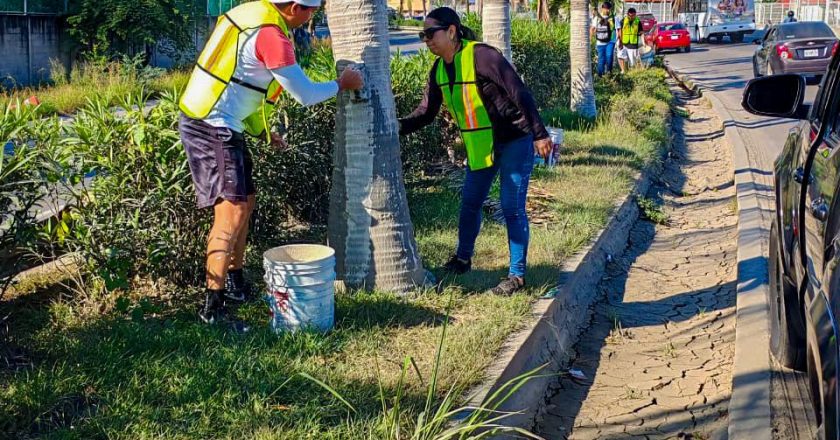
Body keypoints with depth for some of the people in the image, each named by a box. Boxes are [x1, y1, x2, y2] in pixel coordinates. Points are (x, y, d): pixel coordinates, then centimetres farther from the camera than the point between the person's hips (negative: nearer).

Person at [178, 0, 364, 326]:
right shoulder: (271, 35, -19)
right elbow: (305, 95, -12)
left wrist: (260, 131, 21)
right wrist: (341, 84, 6)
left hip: (203, 120, 10)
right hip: (213, 129, -10)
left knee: (244, 202, 18)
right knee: (232, 212, -12)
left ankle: (235, 284, 30)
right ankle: (213, 307, -11)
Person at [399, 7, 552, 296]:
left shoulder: (481, 56, -23)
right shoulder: (438, 70, 1)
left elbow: (520, 93, -24)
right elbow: (425, 113, 5)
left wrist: (539, 134, -26)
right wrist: (397, 128, -11)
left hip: (514, 141, -8)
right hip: (480, 144, 8)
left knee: (512, 208, -3)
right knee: (470, 202, 16)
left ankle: (517, 275, 8)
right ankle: (463, 259, 36)